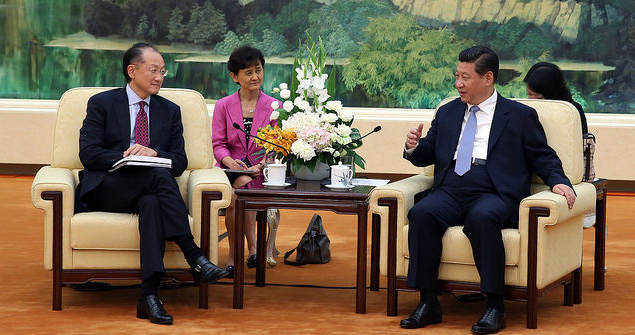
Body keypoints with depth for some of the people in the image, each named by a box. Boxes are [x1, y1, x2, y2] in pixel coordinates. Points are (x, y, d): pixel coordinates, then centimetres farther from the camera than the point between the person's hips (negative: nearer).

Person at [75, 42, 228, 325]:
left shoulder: (170, 111, 18)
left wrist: (154, 153, -13)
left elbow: (179, 162, 9)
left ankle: (149, 296, -49)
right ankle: (195, 259, -39)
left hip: (147, 191, 3)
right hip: (106, 192, -3)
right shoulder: (102, 104, 8)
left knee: (152, 202, -37)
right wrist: (128, 158, -18)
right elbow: (88, 153, -3)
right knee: (159, 174, -34)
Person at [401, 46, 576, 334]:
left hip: (493, 194, -4)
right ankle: (428, 303, -25)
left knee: (482, 217, -38)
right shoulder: (447, 113, 24)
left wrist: (558, 181, -9)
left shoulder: (520, 116, 13)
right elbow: (426, 156, 24)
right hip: (449, 191, 4)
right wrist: (413, 147, 1)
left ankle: (495, 307, -31)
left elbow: (543, 157, 11)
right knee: (422, 213, -29)